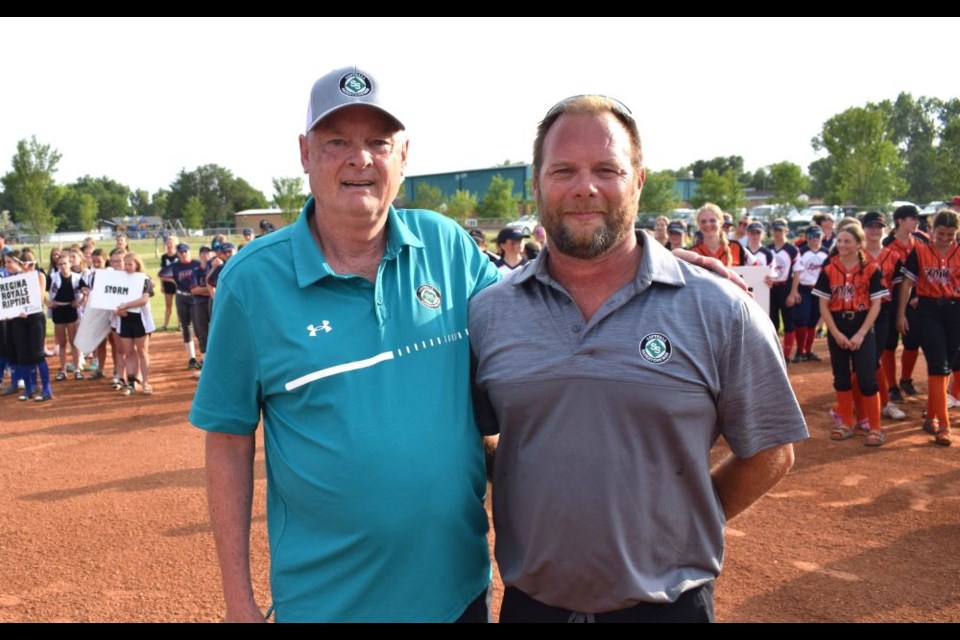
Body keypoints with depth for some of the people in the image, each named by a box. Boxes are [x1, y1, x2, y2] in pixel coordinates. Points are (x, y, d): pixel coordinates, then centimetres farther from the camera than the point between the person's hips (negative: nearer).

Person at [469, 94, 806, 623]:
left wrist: (677, 527, -2)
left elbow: (769, 453, 0)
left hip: (668, 604, -1)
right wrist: (540, 499, 0)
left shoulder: (719, 311, -8)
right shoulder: (484, 313, -3)